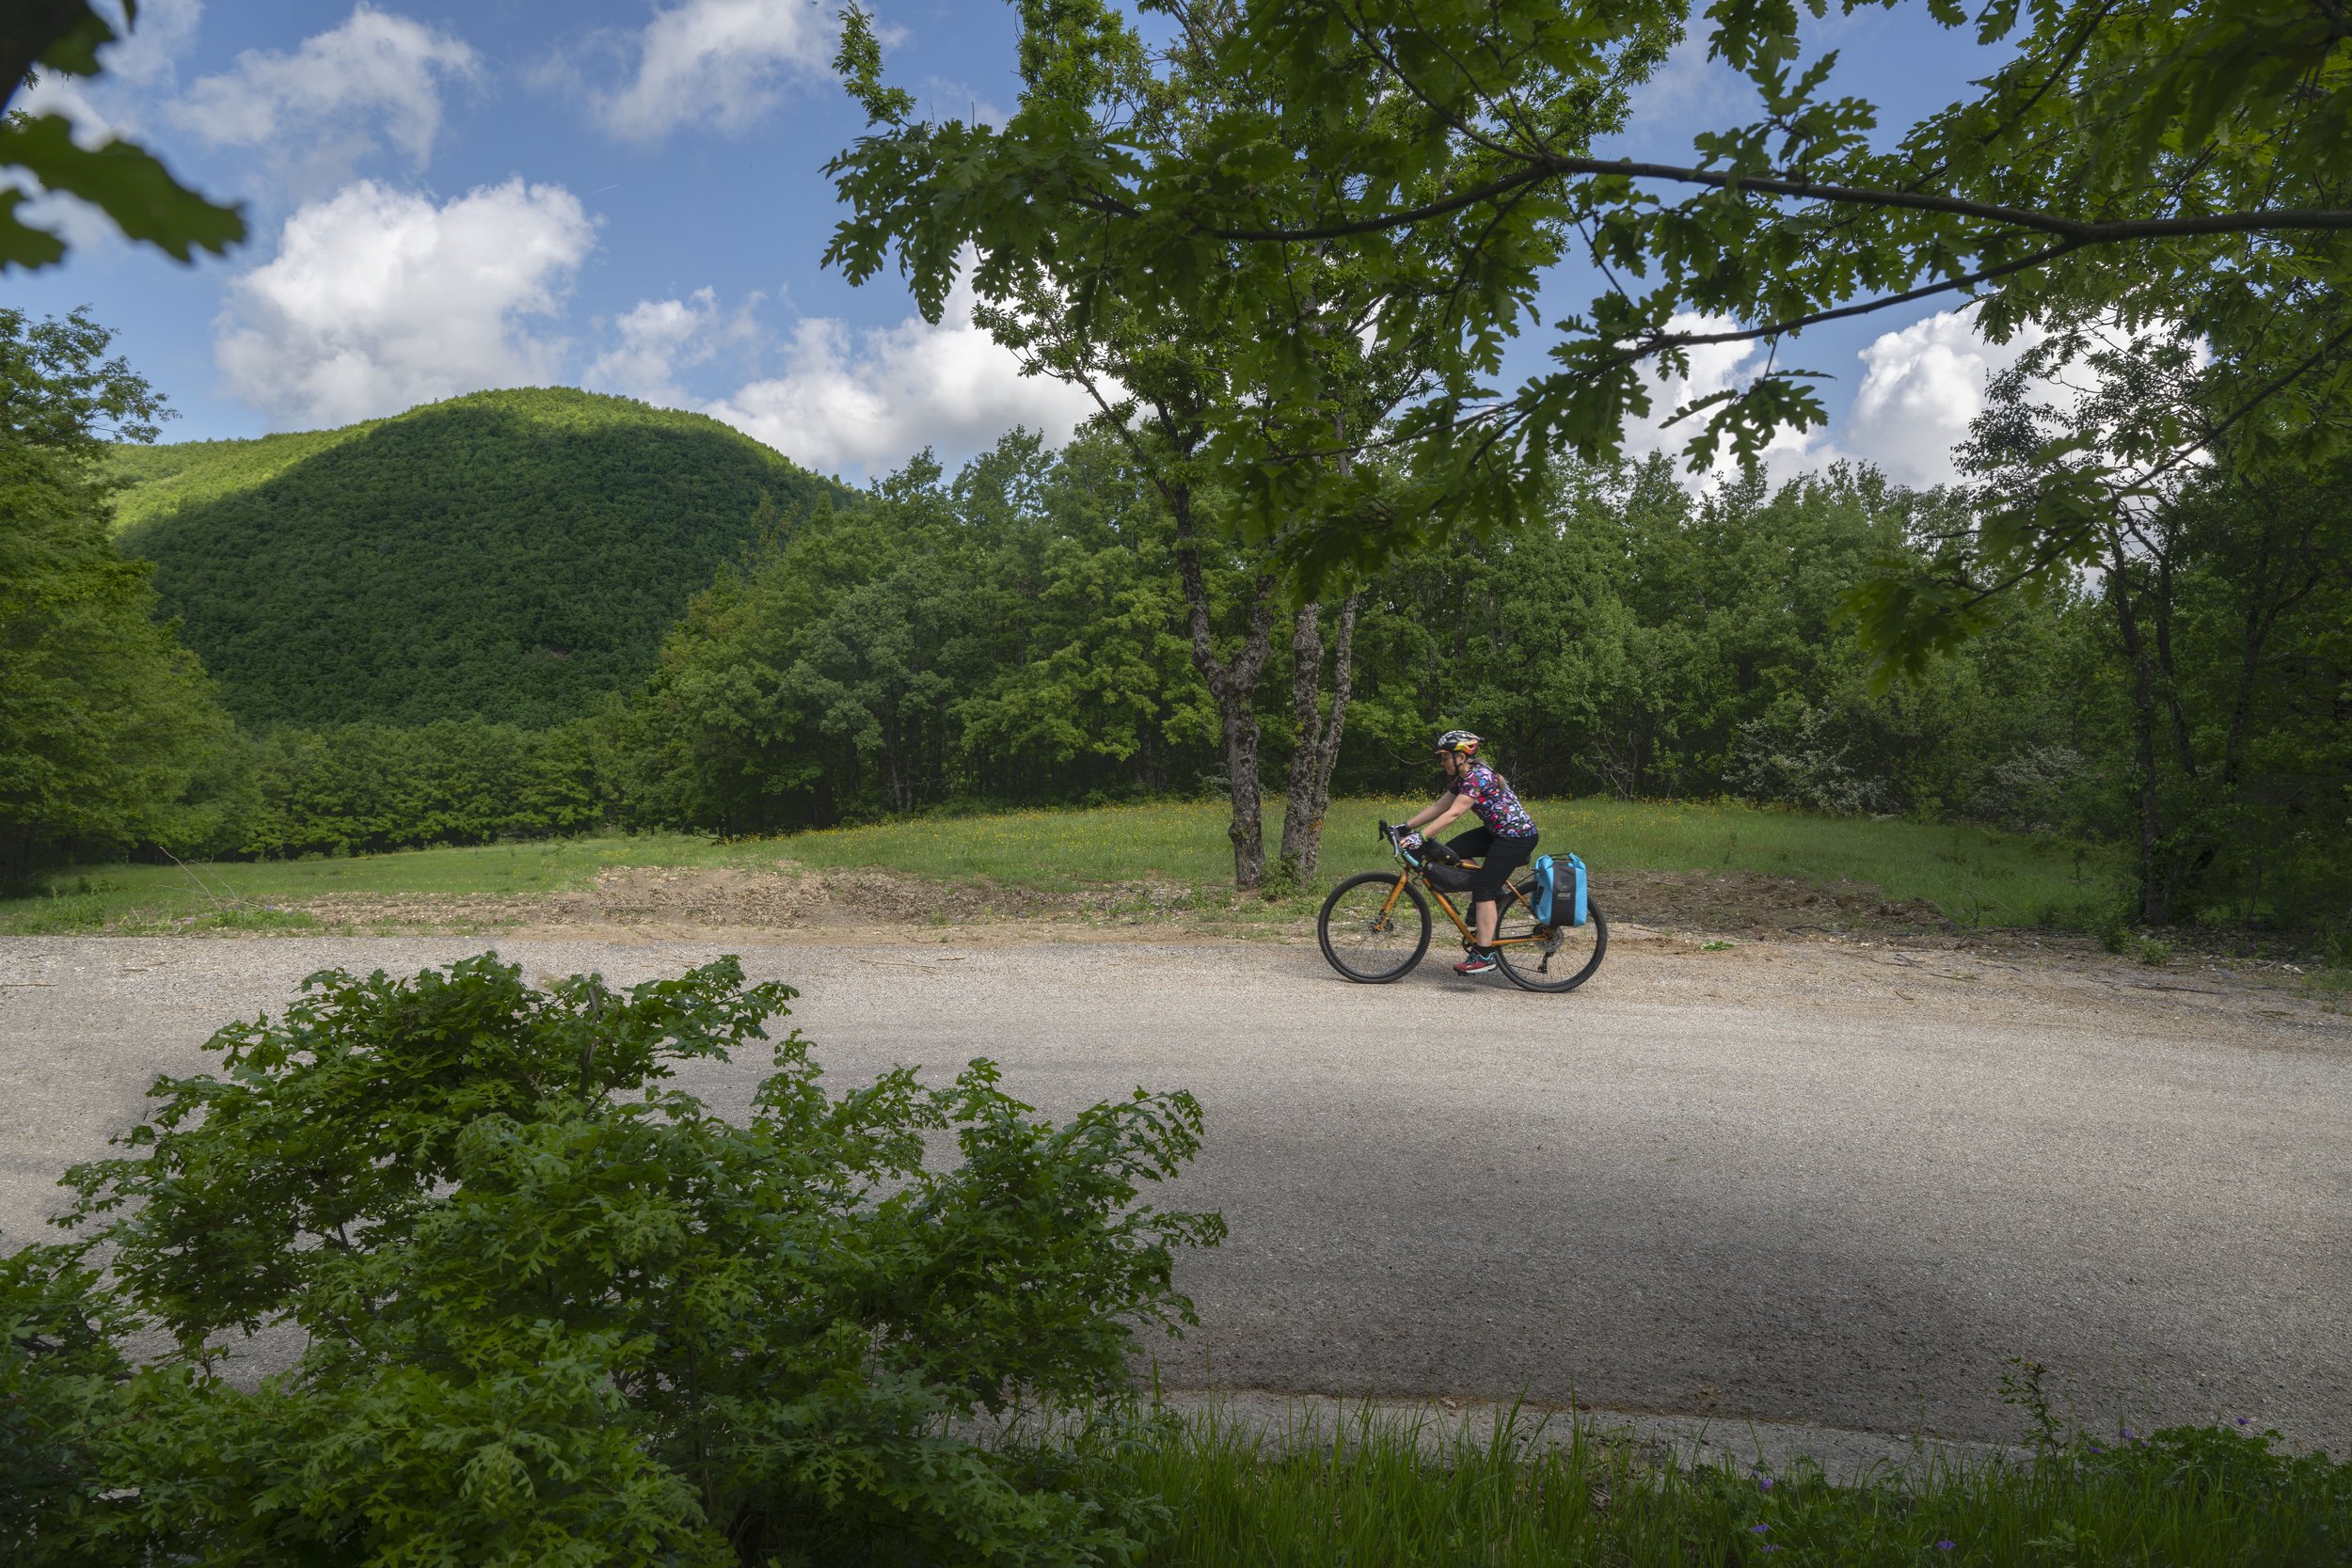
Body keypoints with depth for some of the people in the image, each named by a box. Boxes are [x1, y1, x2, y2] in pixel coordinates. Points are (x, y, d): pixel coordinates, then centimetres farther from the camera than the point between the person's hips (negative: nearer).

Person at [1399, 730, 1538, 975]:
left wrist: (1421, 837, -33)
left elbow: (1452, 813, -29)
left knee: (1484, 890, -13)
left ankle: (1484, 955, -10)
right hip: (1496, 831, 10)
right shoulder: (1463, 778, 8)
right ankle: (1494, 898, 11)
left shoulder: (1478, 776, -22)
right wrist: (1406, 827, 2)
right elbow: (1438, 807, 8)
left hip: (1517, 836, -10)